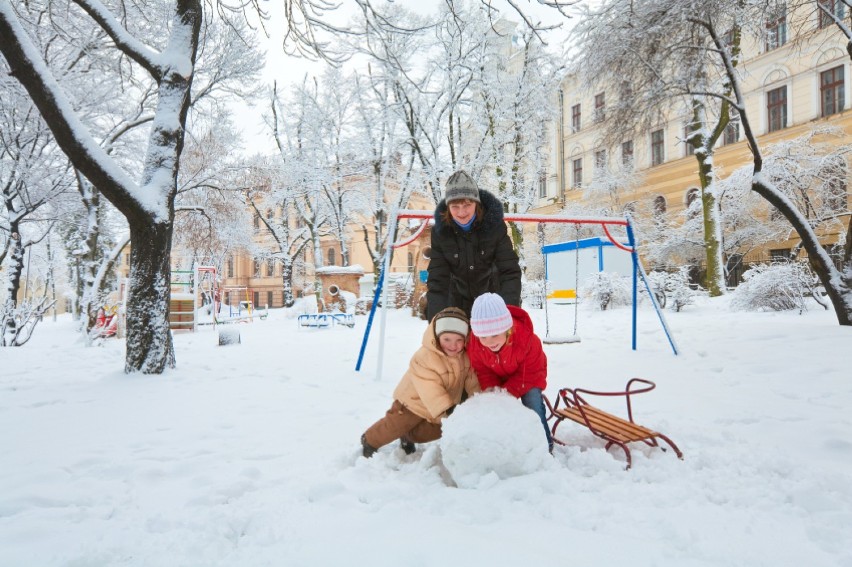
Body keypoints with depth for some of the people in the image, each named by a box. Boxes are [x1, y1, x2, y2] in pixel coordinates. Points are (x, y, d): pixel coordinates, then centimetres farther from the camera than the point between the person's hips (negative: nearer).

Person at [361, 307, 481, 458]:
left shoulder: (465, 356, -16)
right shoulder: (424, 356, -35)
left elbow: (471, 380, -8)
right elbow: (429, 388, -41)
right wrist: (446, 409, -50)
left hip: (441, 407, 6)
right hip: (415, 401, -6)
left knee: (434, 432, 13)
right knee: (394, 426, 0)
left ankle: (408, 436, 39)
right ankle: (370, 441, 26)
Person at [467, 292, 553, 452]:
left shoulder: (527, 338, -39)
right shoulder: (474, 344, -32)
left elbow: (530, 373, -27)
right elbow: (482, 373, -15)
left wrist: (508, 391, -35)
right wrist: (490, 389, -34)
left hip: (527, 376, -2)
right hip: (497, 378, 3)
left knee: (533, 403, -17)